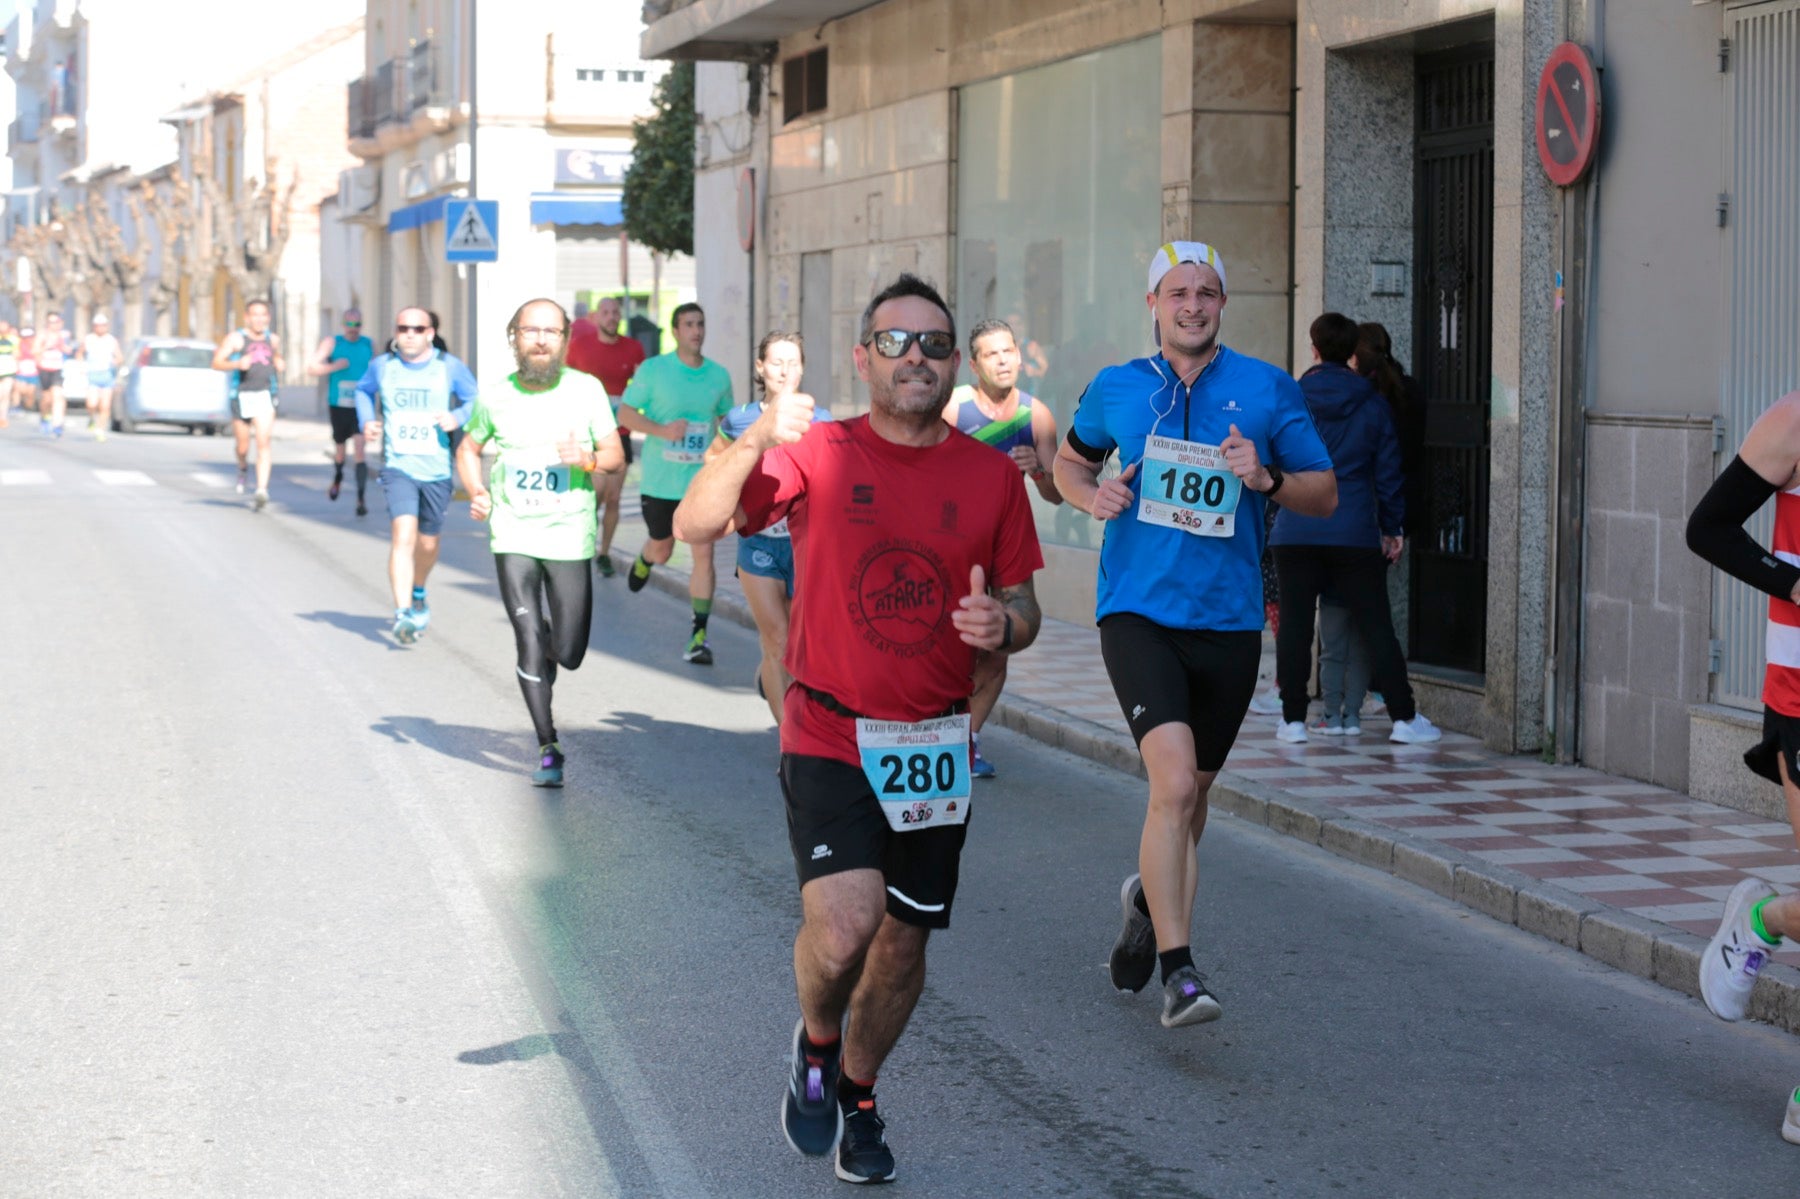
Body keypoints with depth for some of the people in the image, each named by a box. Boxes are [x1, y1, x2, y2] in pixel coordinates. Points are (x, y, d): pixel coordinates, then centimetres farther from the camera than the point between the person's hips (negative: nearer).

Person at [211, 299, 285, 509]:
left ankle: (262, 490, -22)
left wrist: (280, 363, 10)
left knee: (263, 443, -16)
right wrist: (237, 364, -27)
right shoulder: (236, 338, -4)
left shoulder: (272, 339, 11)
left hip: (264, 396, 2)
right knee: (243, 446, 10)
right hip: (241, 397, -2)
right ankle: (243, 468, 45)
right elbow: (216, 363, -9)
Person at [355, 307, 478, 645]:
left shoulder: (450, 367, -2)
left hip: (437, 469, 1)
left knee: (428, 543, 15)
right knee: (403, 535, -21)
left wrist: (458, 418, -15)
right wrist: (366, 421, 6)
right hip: (398, 467, -1)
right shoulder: (381, 366, 3)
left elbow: (476, 400, 5)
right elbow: (363, 390, 23)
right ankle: (403, 614, -26)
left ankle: (418, 595, 45)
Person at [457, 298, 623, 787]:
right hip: (513, 536, 0)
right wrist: (477, 492, -1)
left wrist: (588, 459, -21)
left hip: (569, 536, 0)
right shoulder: (494, 398, 0)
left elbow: (616, 456, 1)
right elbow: (468, 448, 17)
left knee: (569, 654, 2)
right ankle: (548, 749, 7)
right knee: (530, 644, -7)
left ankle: (548, 649, 41)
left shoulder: (585, 390, -3)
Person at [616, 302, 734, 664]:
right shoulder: (653, 369, -7)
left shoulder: (719, 375, 2)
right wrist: (663, 430, -22)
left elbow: (727, 417, 16)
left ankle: (699, 636, -6)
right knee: (662, 549, 16)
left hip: (701, 481, 1)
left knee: (704, 554, -10)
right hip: (659, 481, -1)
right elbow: (625, 414, -7)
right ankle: (644, 562, 55)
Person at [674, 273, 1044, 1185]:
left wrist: (1003, 624, -13)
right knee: (843, 926, -21)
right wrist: (756, 441, -30)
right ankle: (816, 1043, 12)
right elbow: (695, 524, -14)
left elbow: (1024, 609, 10)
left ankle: (856, 1092, 37)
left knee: (904, 942, 11)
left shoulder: (992, 476, 3)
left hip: (937, 748, 3)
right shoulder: (819, 455, -4)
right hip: (830, 739, -3)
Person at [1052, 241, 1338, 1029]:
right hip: (1138, 614, -2)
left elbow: (1326, 494, 6)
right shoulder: (1115, 389, 4)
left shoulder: (1268, 391, 2)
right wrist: (1091, 495, -1)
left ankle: (1148, 900, 48)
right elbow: (1071, 460, 22)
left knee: (1191, 795, 17)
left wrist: (1267, 479, -14)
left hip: (1229, 623, 2)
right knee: (1175, 785, -20)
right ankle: (1178, 972, -17)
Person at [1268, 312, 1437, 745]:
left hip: (1295, 532, 0)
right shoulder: (1372, 404, 3)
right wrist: (1391, 527, 14)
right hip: (1356, 534, 0)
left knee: (1295, 624, 5)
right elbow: (1388, 470, 6)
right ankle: (1404, 718, 5)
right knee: (1376, 625, 4)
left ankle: (1293, 719, 5)